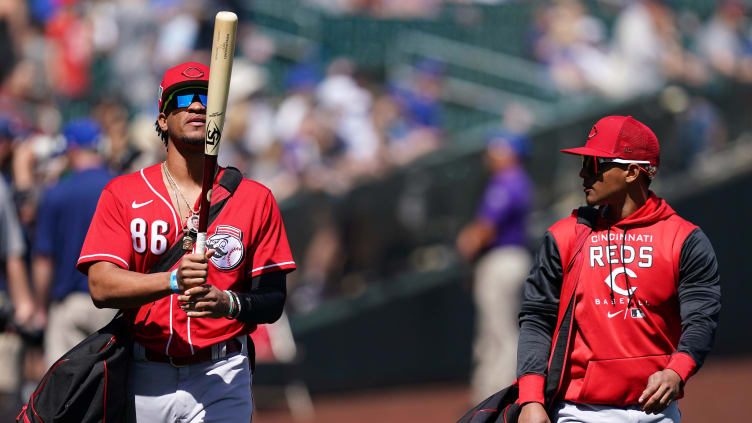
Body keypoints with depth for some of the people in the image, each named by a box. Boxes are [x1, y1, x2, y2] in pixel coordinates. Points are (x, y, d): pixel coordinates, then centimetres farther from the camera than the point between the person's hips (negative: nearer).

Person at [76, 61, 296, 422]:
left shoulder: (255, 199, 5)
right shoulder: (122, 193, 5)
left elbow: (273, 300, 1)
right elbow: (101, 286, -8)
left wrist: (228, 302, -21)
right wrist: (173, 281, -25)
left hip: (222, 380, 0)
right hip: (144, 379, 0)